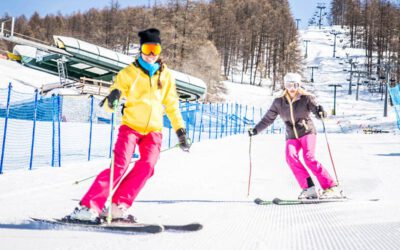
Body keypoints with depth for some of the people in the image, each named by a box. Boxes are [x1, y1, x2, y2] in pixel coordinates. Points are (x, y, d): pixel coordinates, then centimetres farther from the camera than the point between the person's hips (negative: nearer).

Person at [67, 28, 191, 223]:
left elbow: (172, 106, 18)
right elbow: (109, 103, -2)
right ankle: (88, 206, -18)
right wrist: (112, 100, -26)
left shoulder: (165, 76, 10)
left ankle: (118, 206, -13)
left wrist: (180, 131, 12)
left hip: (153, 130, 3)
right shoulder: (128, 73, 0)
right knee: (120, 165, -19)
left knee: (147, 166, -19)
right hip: (130, 126, -3)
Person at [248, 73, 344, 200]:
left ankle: (332, 188, -23)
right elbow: (268, 119, 9)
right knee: (291, 157, -24)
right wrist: (255, 130, 1)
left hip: (307, 132, -3)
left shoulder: (306, 98, -8)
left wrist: (320, 111, -45)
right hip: (292, 136, 3)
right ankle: (309, 189, -24)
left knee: (309, 158, -24)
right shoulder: (279, 102, 1)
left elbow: (316, 109, -22)